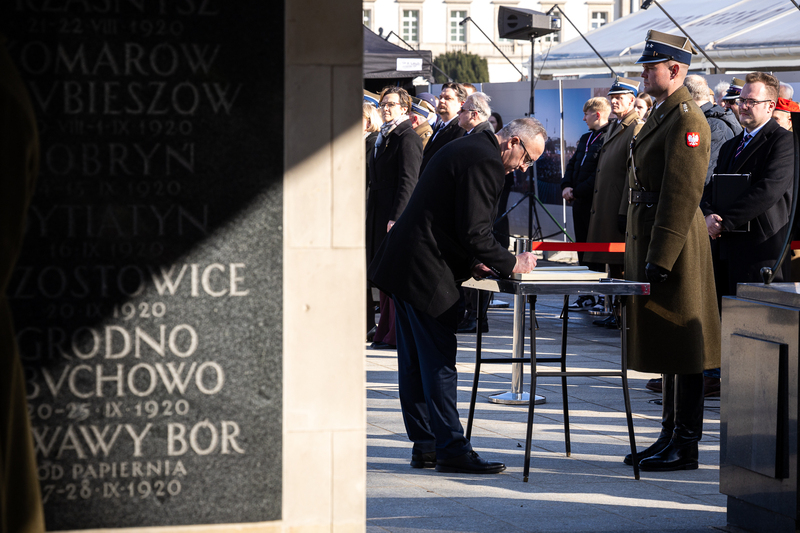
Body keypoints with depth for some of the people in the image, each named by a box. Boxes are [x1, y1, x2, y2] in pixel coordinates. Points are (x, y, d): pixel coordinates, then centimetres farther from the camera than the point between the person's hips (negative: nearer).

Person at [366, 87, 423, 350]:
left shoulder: (407, 138, -11)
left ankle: (398, 335, -4)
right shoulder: (384, 137, 17)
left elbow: (408, 181, -17)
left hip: (398, 214, -9)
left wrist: (396, 217, -22)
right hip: (380, 214, 9)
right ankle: (385, 332, 15)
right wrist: (370, 214, 18)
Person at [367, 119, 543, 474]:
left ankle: (424, 445, 18)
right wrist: (511, 264, -9)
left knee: (415, 362, 12)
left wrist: (470, 262, 15)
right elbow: (474, 232, -21)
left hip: (404, 267, 11)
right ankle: (450, 449, -4)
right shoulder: (484, 162, -16)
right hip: (426, 272, -11)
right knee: (438, 362, -7)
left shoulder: (468, 149, 17)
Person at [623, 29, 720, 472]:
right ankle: (670, 437, 22)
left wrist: (660, 258, -23)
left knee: (682, 351, -4)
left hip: (674, 243, -10)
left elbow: (682, 194, -21)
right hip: (653, 244, 10)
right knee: (665, 343, 15)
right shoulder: (662, 113, 16)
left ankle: (685, 447, 1)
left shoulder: (687, 120, -16)